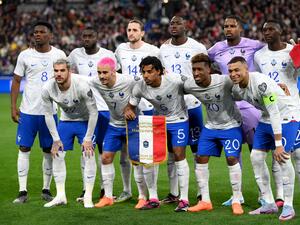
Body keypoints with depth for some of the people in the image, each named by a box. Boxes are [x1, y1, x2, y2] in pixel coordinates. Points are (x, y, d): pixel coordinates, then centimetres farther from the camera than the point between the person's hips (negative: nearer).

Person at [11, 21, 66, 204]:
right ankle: (23, 191, 2)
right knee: (24, 149, -2)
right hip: (28, 111, -1)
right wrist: (13, 107, -3)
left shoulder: (59, 55, 2)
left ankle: (46, 189, 17)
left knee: (49, 150, 6)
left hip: (51, 111, 1)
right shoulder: (25, 55, 0)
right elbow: (16, 81, 4)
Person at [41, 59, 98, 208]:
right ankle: (60, 196, 7)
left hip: (85, 121, -4)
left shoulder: (82, 86, -32)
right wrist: (56, 139, -7)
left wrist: (88, 138, -18)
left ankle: (88, 197, -6)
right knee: (57, 155, -2)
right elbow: (48, 114, -6)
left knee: (89, 155, -13)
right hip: (65, 121, 4)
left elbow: (93, 112, -21)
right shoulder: (47, 89, -21)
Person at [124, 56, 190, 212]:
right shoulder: (139, 87, -18)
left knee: (179, 155, -10)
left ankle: (184, 199, -3)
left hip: (178, 119, -4)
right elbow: (131, 105, -7)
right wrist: (128, 111, -26)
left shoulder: (175, 80, -30)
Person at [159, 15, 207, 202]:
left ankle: (202, 192, 8)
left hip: (192, 104, -4)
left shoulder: (197, 48, -4)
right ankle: (174, 193, 15)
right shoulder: (163, 49, 11)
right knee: (171, 152, 7)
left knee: (198, 150, 2)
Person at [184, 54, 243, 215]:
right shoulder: (189, 85, -15)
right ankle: (205, 201, 13)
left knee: (232, 159, -14)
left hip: (231, 125, -5)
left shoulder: (224, 81, -29)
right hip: (211, 126, 5)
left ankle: (237, 201, -1)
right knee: (200, 158, 2)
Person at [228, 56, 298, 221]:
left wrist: (278, 144, -31)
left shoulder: (261, 83, -32)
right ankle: (269, 204, 11)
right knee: (256, 157, 2)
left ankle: (288, 206, -9)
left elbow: (274, 114, -31)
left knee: (283, 158, -20)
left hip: (286, 116, -8)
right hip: (266, 119, 8)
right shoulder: (236, 89, -6)